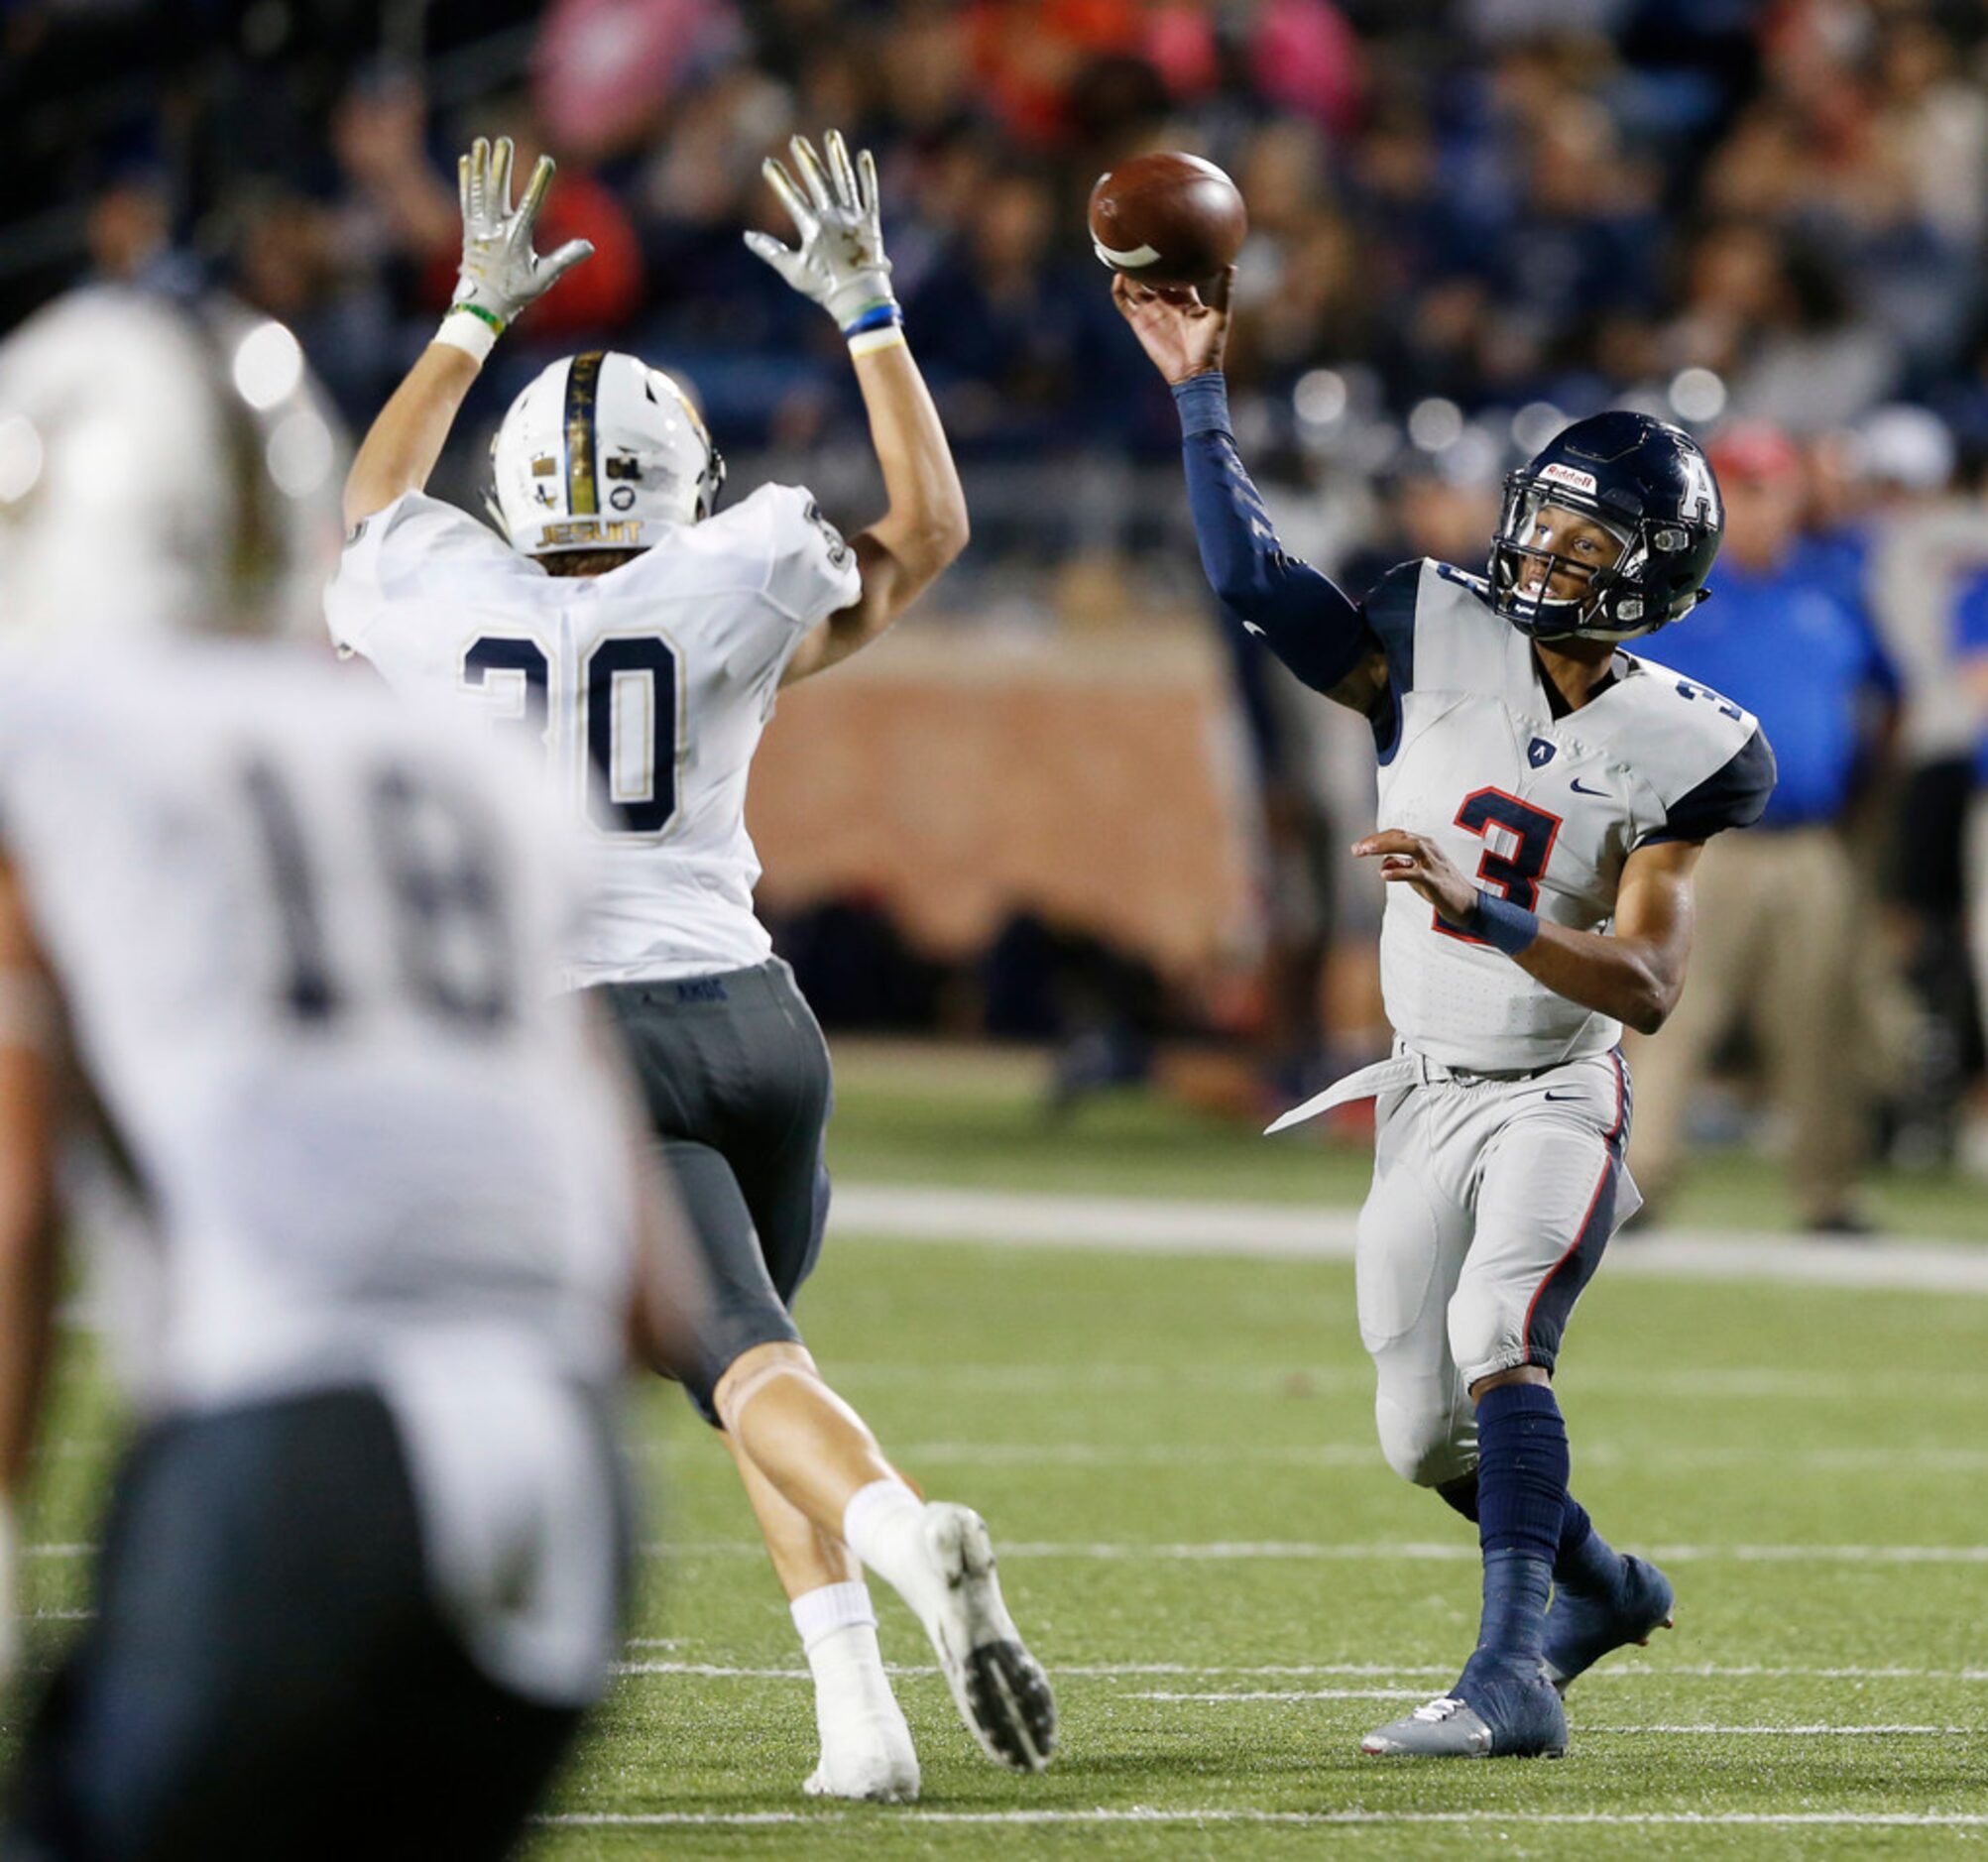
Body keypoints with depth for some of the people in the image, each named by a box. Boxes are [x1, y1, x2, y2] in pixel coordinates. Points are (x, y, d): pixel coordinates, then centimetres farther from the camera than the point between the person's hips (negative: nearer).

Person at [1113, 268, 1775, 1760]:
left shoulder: (1673, 751, -12)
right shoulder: (1443, 647, -3)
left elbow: (1646, 988, -19)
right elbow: (1255, 583, -7)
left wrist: (1477, 907, -31)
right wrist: (1201, 394, -11)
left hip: (1559, 1096, -5)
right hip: (1427, 1098, 5)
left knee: (1497, 1332, -31)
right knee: (1428, 1439, 10)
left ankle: (1515, 1677, -35)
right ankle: (1601, 1588, 39)